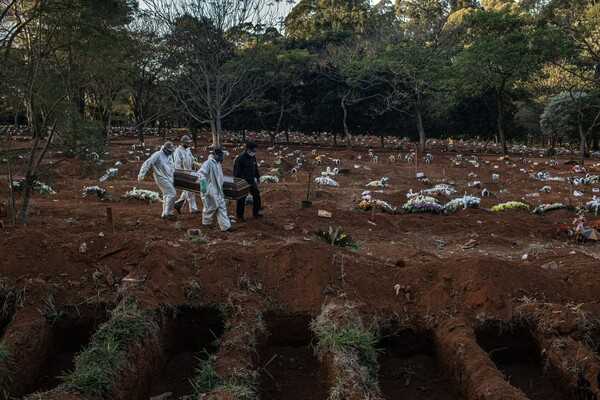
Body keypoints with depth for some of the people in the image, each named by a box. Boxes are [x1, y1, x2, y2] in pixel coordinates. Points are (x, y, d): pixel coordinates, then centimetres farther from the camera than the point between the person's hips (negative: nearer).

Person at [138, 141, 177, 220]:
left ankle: (165, 214, 22)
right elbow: (147, 164, -18)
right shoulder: (158, 155, -16)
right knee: (172, 193, -15)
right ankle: (168, 213, -7)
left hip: (170, 178, 9)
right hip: (162, 178, -9)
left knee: (167, 195, 13)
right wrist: (141, 175, -20)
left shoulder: (169, 155, 9)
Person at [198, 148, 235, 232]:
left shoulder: (218, 163, 11)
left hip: (218, 190, 9)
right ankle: (206, 222, 27)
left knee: (221, 207, 6)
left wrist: (221, 186, 24)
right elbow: (201, 172, -31)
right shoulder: (208, 163, -18)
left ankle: (226, 226, 6)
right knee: (211, 206, 5)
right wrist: (203, 184, -40)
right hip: (210, 190, -9)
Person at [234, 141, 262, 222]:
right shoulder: (241, 158, -18)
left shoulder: (253, 157, 6)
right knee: (242, 199, 2)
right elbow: (236, 172, -17)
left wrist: (256, 178, 15)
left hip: (251, 181, 7)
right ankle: (240, 216, 14)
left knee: (257, 194, 5)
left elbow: (256, 169, 18)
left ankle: (256, 212, 19)